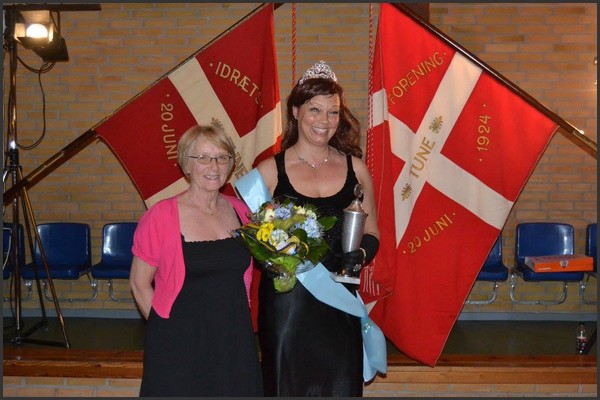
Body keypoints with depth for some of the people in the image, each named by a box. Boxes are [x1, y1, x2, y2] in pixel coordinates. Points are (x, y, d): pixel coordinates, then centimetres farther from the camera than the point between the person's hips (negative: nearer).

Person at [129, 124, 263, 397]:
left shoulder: (241, 211, 3)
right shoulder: (160, 216, -11)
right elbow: (139, 284, -5)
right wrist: (168, 329, -4)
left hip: (235, 342, 4)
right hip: (179, 347, -4)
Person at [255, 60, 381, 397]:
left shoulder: (355, 168, 7)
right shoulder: (270, 170, -1)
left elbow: (372, 233, 13)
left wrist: (360, 254, -8)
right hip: (286, 301, -2)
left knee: (340, 385, 6)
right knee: (288, 385, 6)